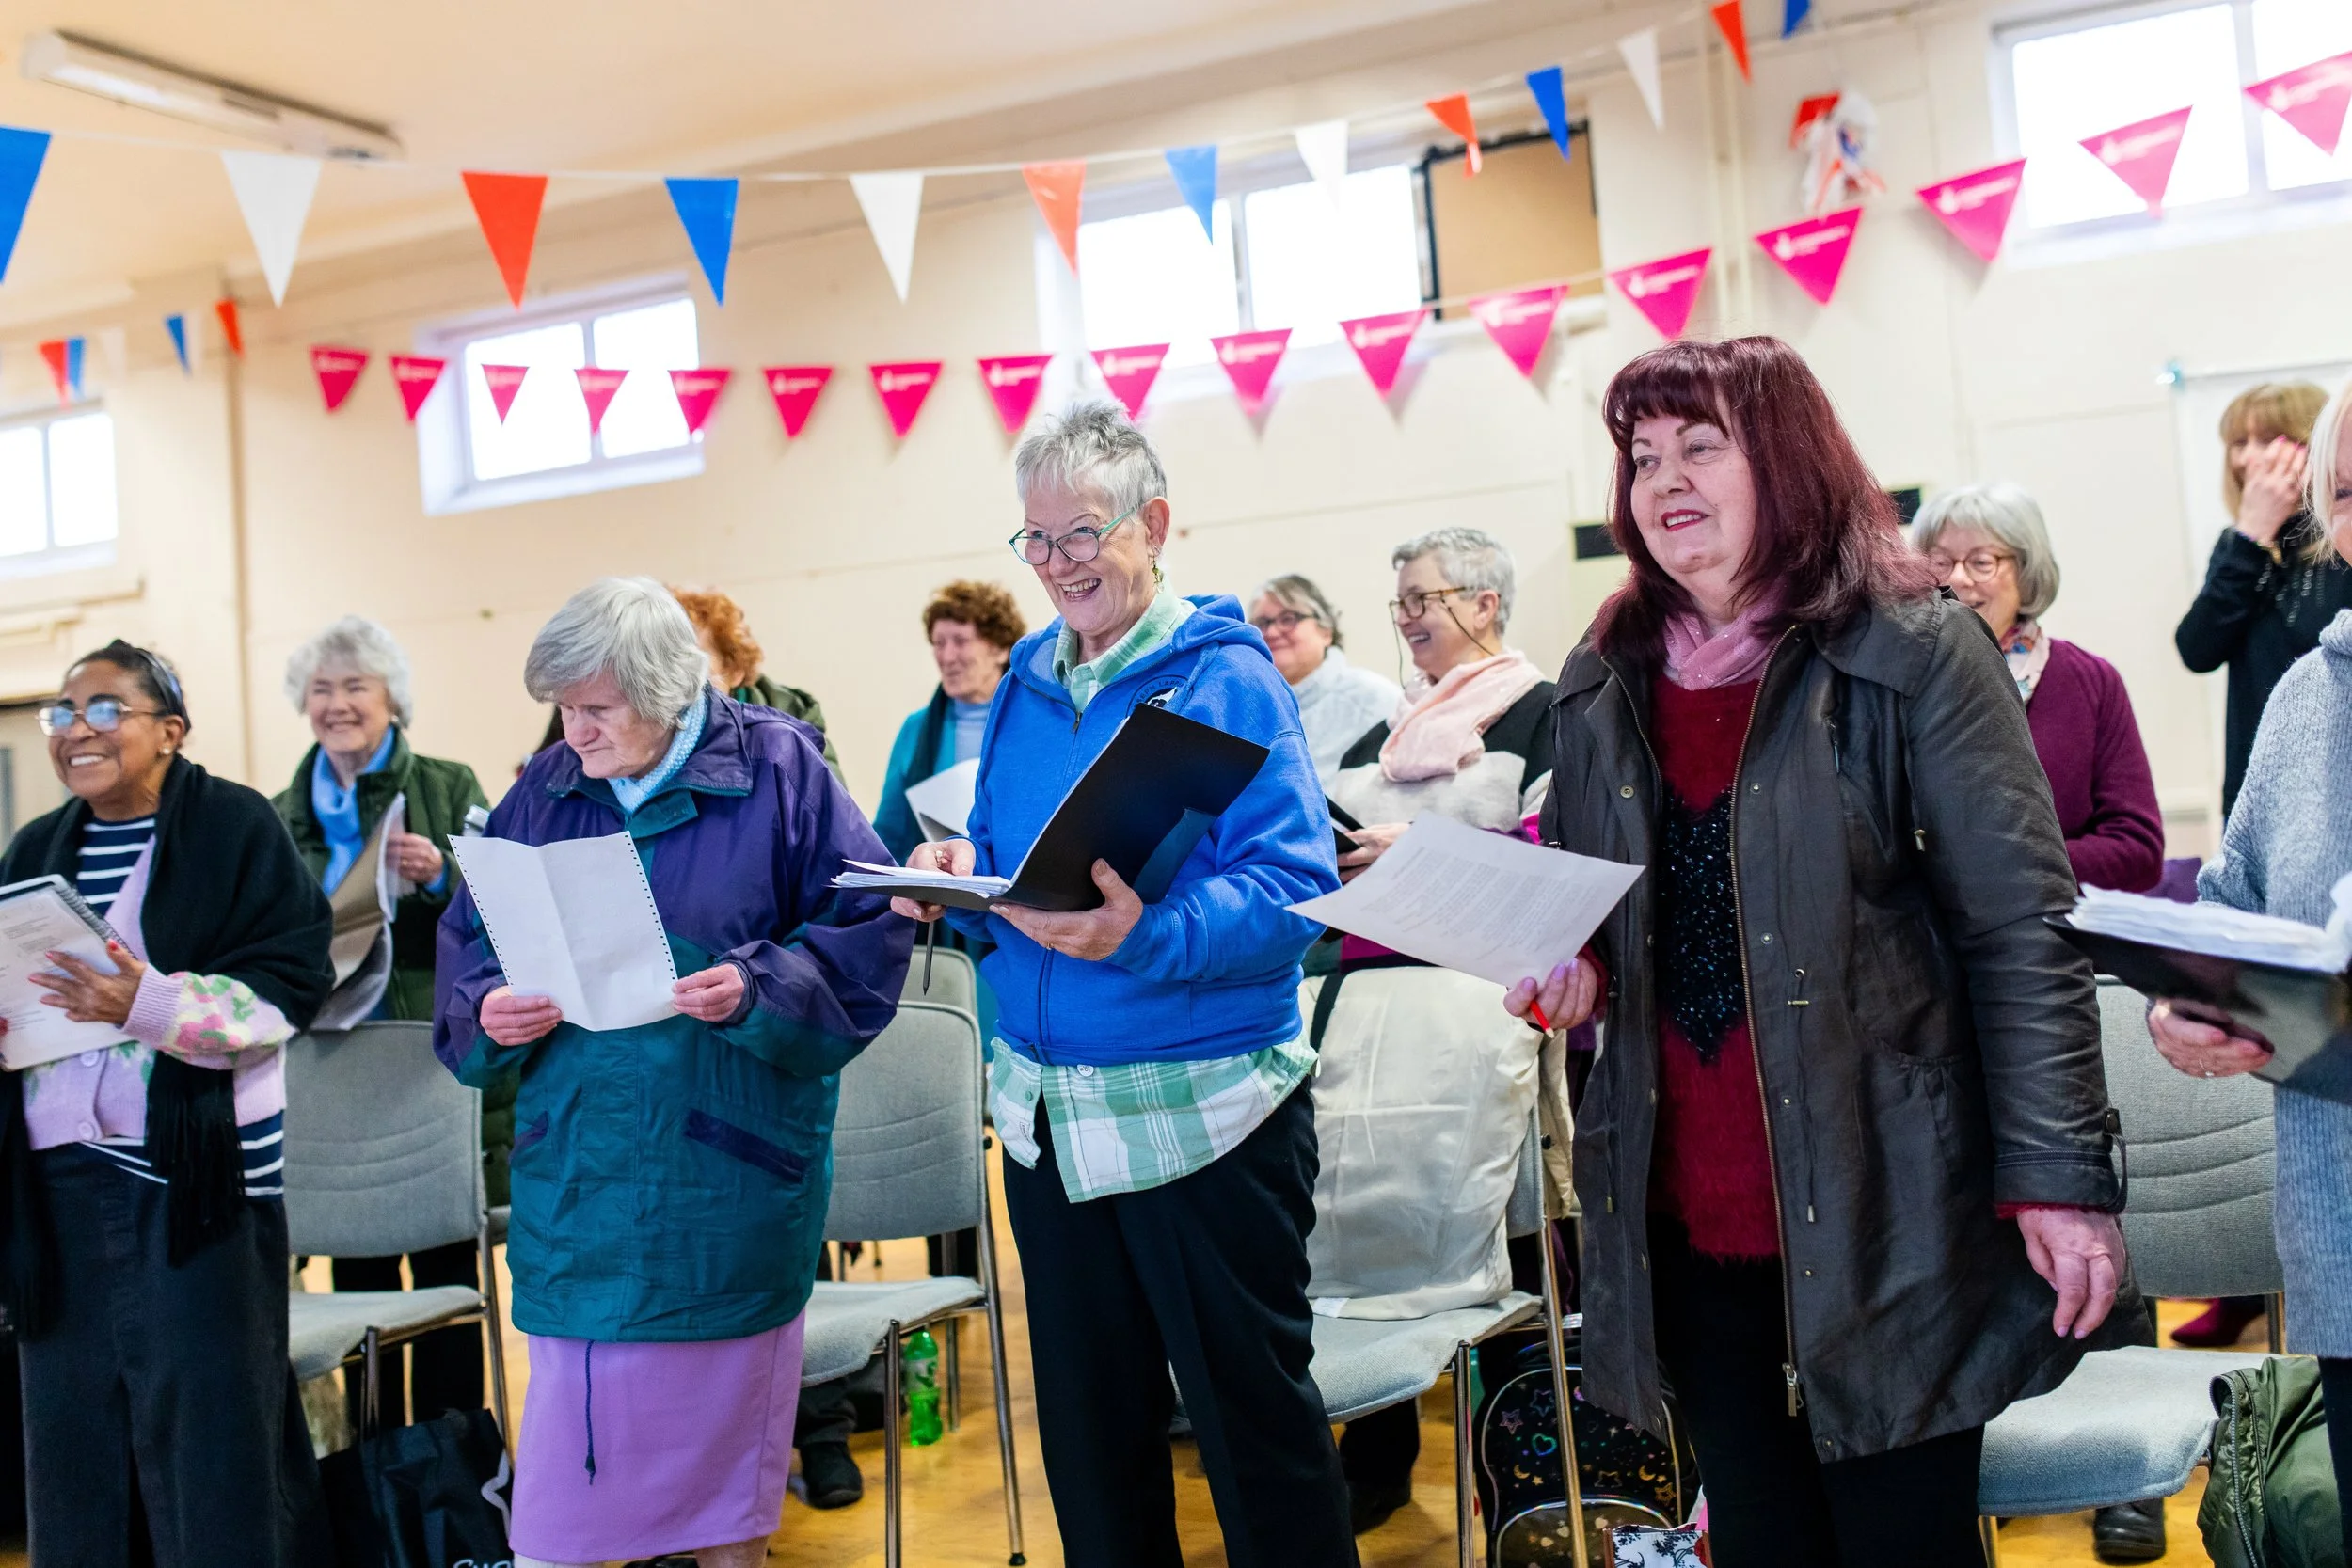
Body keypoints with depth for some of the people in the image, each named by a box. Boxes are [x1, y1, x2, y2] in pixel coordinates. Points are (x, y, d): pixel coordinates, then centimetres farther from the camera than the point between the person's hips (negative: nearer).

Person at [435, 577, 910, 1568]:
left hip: (731, 1169, -3)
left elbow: (866, 928, -6)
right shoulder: (545, 792, 6)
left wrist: (758, 989, -20)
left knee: (723, 1427, 10)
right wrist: (490, 1010, -9)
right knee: (570, 1439, 5)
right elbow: (468, 945, 12)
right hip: (576, 1171, 3)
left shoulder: (776, 770, -5)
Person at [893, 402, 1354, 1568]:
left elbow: (1293, 889, -18)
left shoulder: (1226, 674, -10)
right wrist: (958, 875, -7)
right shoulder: (1028, 683, 9)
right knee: (1089, 1432, 18)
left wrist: (1147, 934, -33)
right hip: (1046, 1112, 6)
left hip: (1200, 1110, -6)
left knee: (1257, 1428, 7)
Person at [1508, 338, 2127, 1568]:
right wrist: (1566, 967, -4)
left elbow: (2022, 933, -9)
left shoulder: (1915, 656, -6)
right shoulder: (1600, 685, 8)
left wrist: (2060, 1177, -15)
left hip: (1882, 1211, -4)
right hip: (1683, 1218, 4)